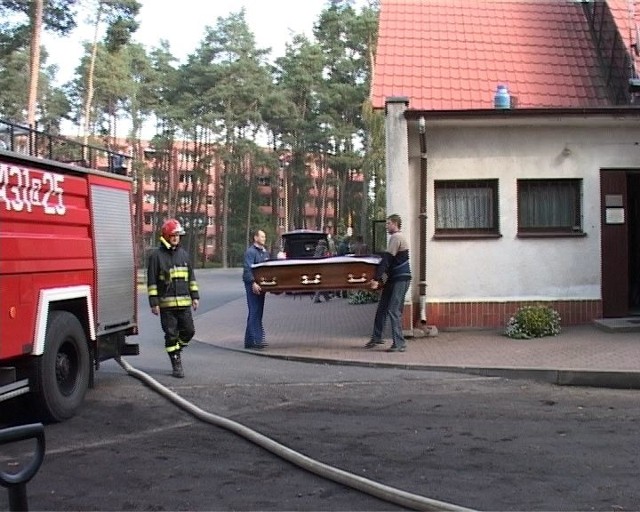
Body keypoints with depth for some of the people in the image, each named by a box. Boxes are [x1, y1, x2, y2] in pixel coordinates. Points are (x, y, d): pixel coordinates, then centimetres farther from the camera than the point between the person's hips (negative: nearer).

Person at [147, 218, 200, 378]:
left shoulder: (183, 254, 12)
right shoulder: (156, 255, -3)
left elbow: (191, 277, 17)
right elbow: (152, 281, -5)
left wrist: (195, 296, 11)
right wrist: (154, 302, -9)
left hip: (184, 302, 4)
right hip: (166, 303, -4)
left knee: (188, 331, 4)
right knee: (171, 334, 1)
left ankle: (175, 350, 30)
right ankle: (176, 364, 10)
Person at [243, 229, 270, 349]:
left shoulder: (265, 252, 18)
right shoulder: (250, 251, -9)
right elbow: (247, 269, -17)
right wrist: (253, 283, -25)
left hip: (261, 284, 9)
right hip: (252, 285, -9)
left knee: (257, 312, 11)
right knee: (255, 313, -11)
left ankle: (249, 341, 17)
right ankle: (257, 340, -13)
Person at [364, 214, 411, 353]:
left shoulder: (396, 237, -13)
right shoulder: (398, 237, 19)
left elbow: (386, 260, -20)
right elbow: (388, 260, 21)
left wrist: (377, 278, -23)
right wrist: (378, 278, 20)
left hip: (400, 279, -10)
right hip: (394, 278, 10)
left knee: (393, 310, -10)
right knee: (382, 308, 12)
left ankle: (399, 344, -8)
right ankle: (376, 338, 19)